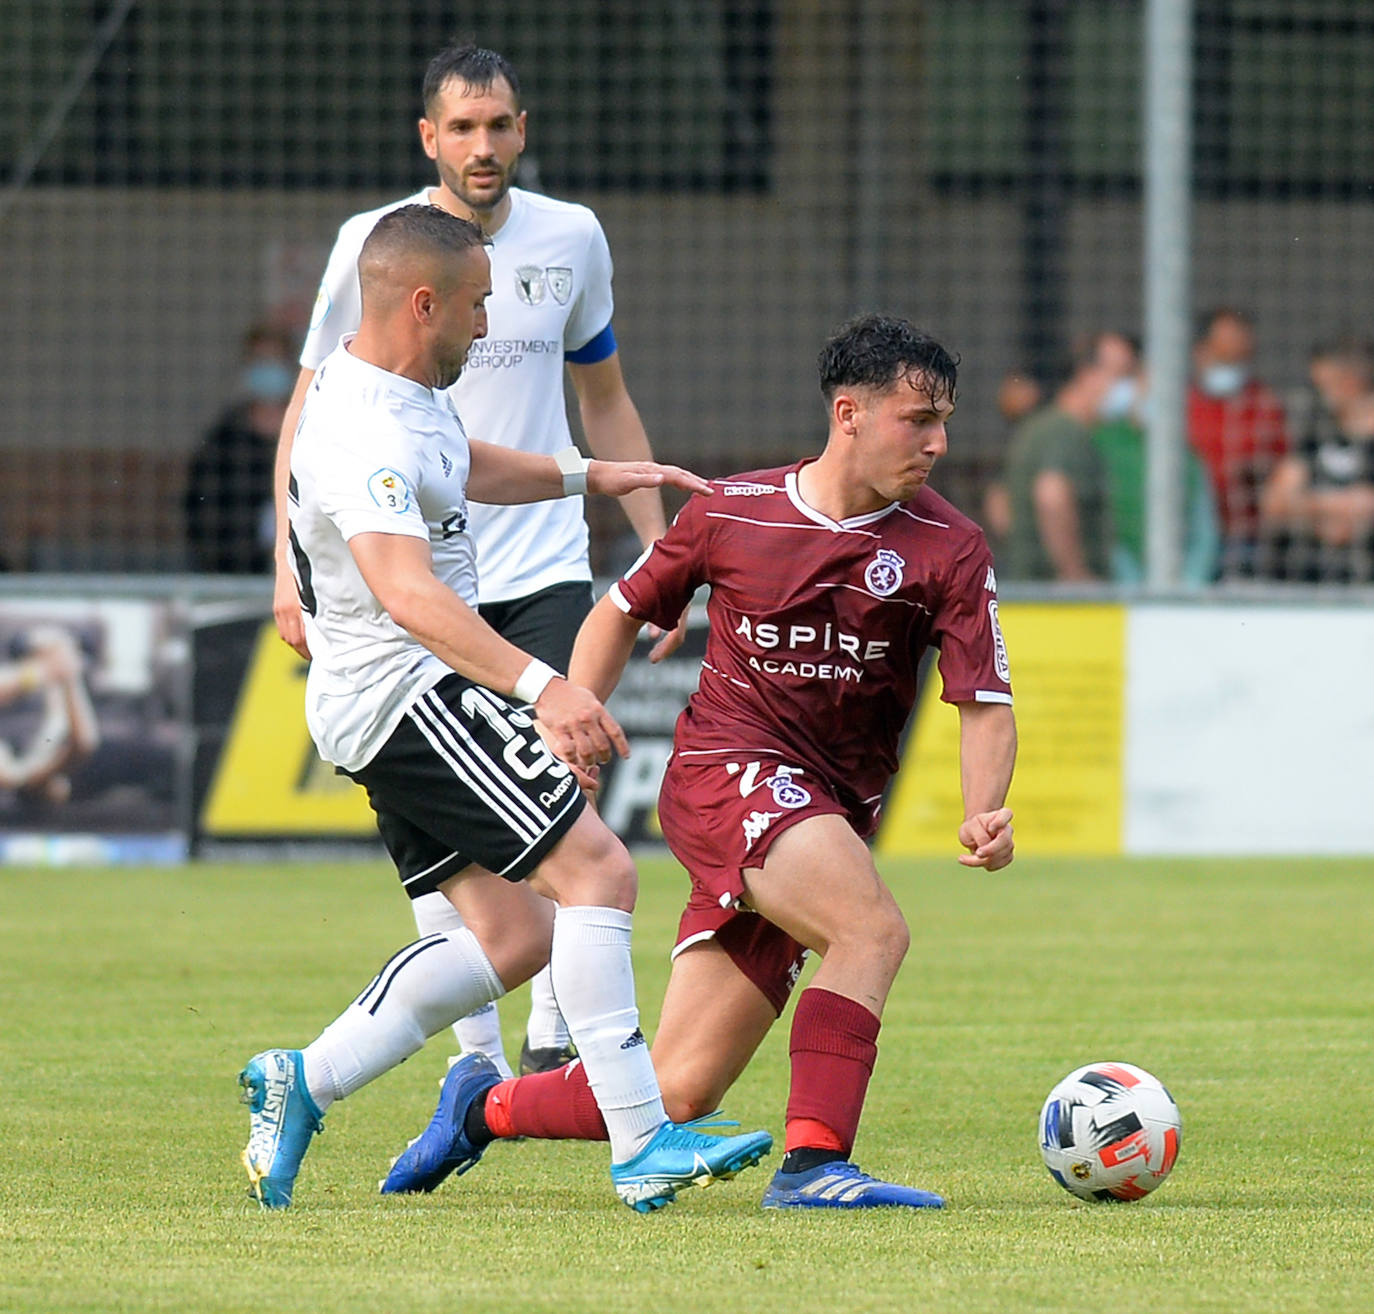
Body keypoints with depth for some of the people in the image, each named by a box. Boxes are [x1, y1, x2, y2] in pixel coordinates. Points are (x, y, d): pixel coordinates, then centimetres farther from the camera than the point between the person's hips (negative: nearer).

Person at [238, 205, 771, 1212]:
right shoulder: (365, 439, -24)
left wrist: (585, 476, 30)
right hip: (407, 688, -11)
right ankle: (644, 1147, -20)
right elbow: (408, 595, -40)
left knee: (513, 936, 10)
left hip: (379, 710, 11)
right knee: (596, 867, -16)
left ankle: (303, 1086, 14)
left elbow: (460, 466, 34)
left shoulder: (402, 390, 9)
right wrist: (540, 686, -50)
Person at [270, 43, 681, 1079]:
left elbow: (607, 405, 18)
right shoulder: (373, 245, -3)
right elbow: (311, 411, 4)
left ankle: (553, 1047, -1)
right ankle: (480, 1064, 6)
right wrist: (293, 565, -5)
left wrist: (659, 551, 14)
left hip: (546, 568, 1)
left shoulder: (571, 239, 5)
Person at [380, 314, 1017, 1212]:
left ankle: (485, 1107, 25)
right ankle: (816, 1163, -31)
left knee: (676, 1095, 0)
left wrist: (986, 811, -22)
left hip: (829, 814, 3)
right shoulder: (731, 512, 0)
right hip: (727, 767, -3)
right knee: (874, 929, -31)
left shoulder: (949, 549, 0)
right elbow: (623, 612, 16)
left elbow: (987, 703, -3)